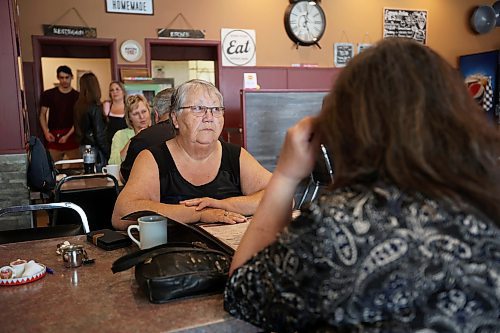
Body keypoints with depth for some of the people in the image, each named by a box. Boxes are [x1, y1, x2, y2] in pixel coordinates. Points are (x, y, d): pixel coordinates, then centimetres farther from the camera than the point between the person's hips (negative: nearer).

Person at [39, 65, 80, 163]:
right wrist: (46, 132, -4)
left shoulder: (77, 96, 5)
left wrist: (67, 135, -9)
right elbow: (42, 114, 11)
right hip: (53, 137, 0)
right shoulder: (48, 94, 7)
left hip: (71, 135, 0)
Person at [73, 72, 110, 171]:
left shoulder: (78, 105, 5)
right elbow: (99, 134, -16)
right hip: (95, 147, -8)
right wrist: (108, 153, -10)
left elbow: (77, 129, 13)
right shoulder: (95, 107, -15)